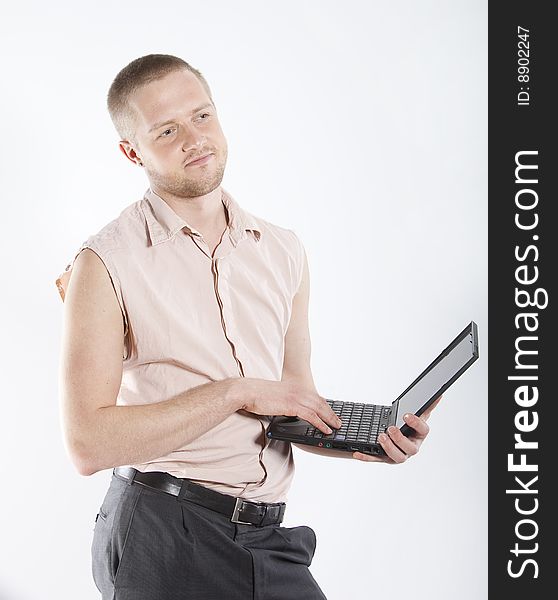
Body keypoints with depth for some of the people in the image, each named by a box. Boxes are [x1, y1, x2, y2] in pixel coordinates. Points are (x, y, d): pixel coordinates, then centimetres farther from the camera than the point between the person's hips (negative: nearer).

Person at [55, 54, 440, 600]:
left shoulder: (284, 251, 9)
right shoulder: (106, 264, -9)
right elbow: (88, 443, -15)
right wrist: (237, 392, -16)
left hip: (267, 539, 5)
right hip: (163, 539, -4)